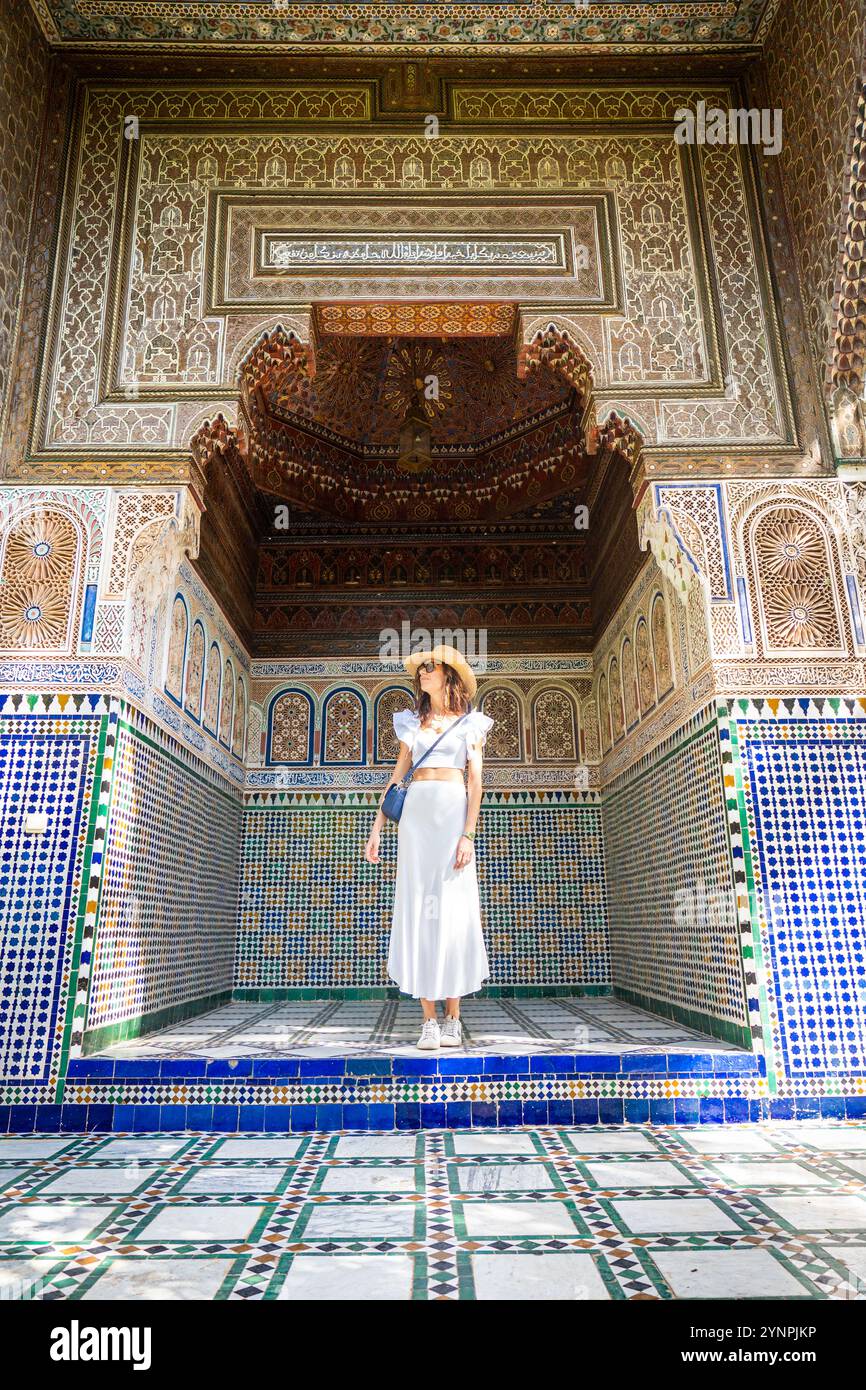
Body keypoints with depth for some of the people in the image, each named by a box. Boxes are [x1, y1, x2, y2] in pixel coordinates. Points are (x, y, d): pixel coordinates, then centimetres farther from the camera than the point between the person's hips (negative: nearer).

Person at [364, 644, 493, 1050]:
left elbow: (476, 781, 0)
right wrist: (377, 828, 6)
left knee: (454, 909, -3)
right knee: (417, 908, -3)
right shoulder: (413, 722, 17)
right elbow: (397, 776, 13)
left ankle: (453, 1018, 5)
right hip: (415, 813, 3)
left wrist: (468, 834, -10)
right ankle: (429, 1021, 2)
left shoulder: (470, 723, 8)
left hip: (454, 812, -3)